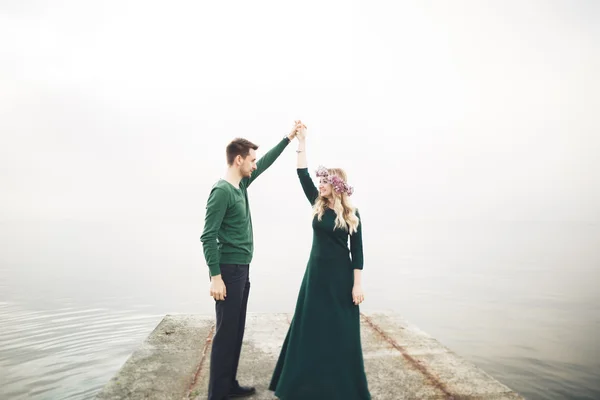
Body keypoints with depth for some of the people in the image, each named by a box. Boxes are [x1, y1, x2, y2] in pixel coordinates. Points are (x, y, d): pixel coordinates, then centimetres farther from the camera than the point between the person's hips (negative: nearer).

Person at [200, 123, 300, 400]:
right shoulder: (222, 191, -16)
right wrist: (215, 276, -22)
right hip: (229, 270, -9)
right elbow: (207, 237, -19)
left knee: (237, 331, 15)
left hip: (242, 269, 9)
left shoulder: (242, 184, 10)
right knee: (226, 332, -1)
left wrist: (289, 138, 24)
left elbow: (266, 162, 23)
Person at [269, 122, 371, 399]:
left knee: (341, 332, 6)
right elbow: (303, 175, -3)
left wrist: (357, 285, -10)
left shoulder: (352, 214, -6)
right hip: (316, 273, 4)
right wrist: (301, 142, -4)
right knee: (311, 328, 10)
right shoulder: (318, 205, 2)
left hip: (340, 276, -4)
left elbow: (357, 251, -6)